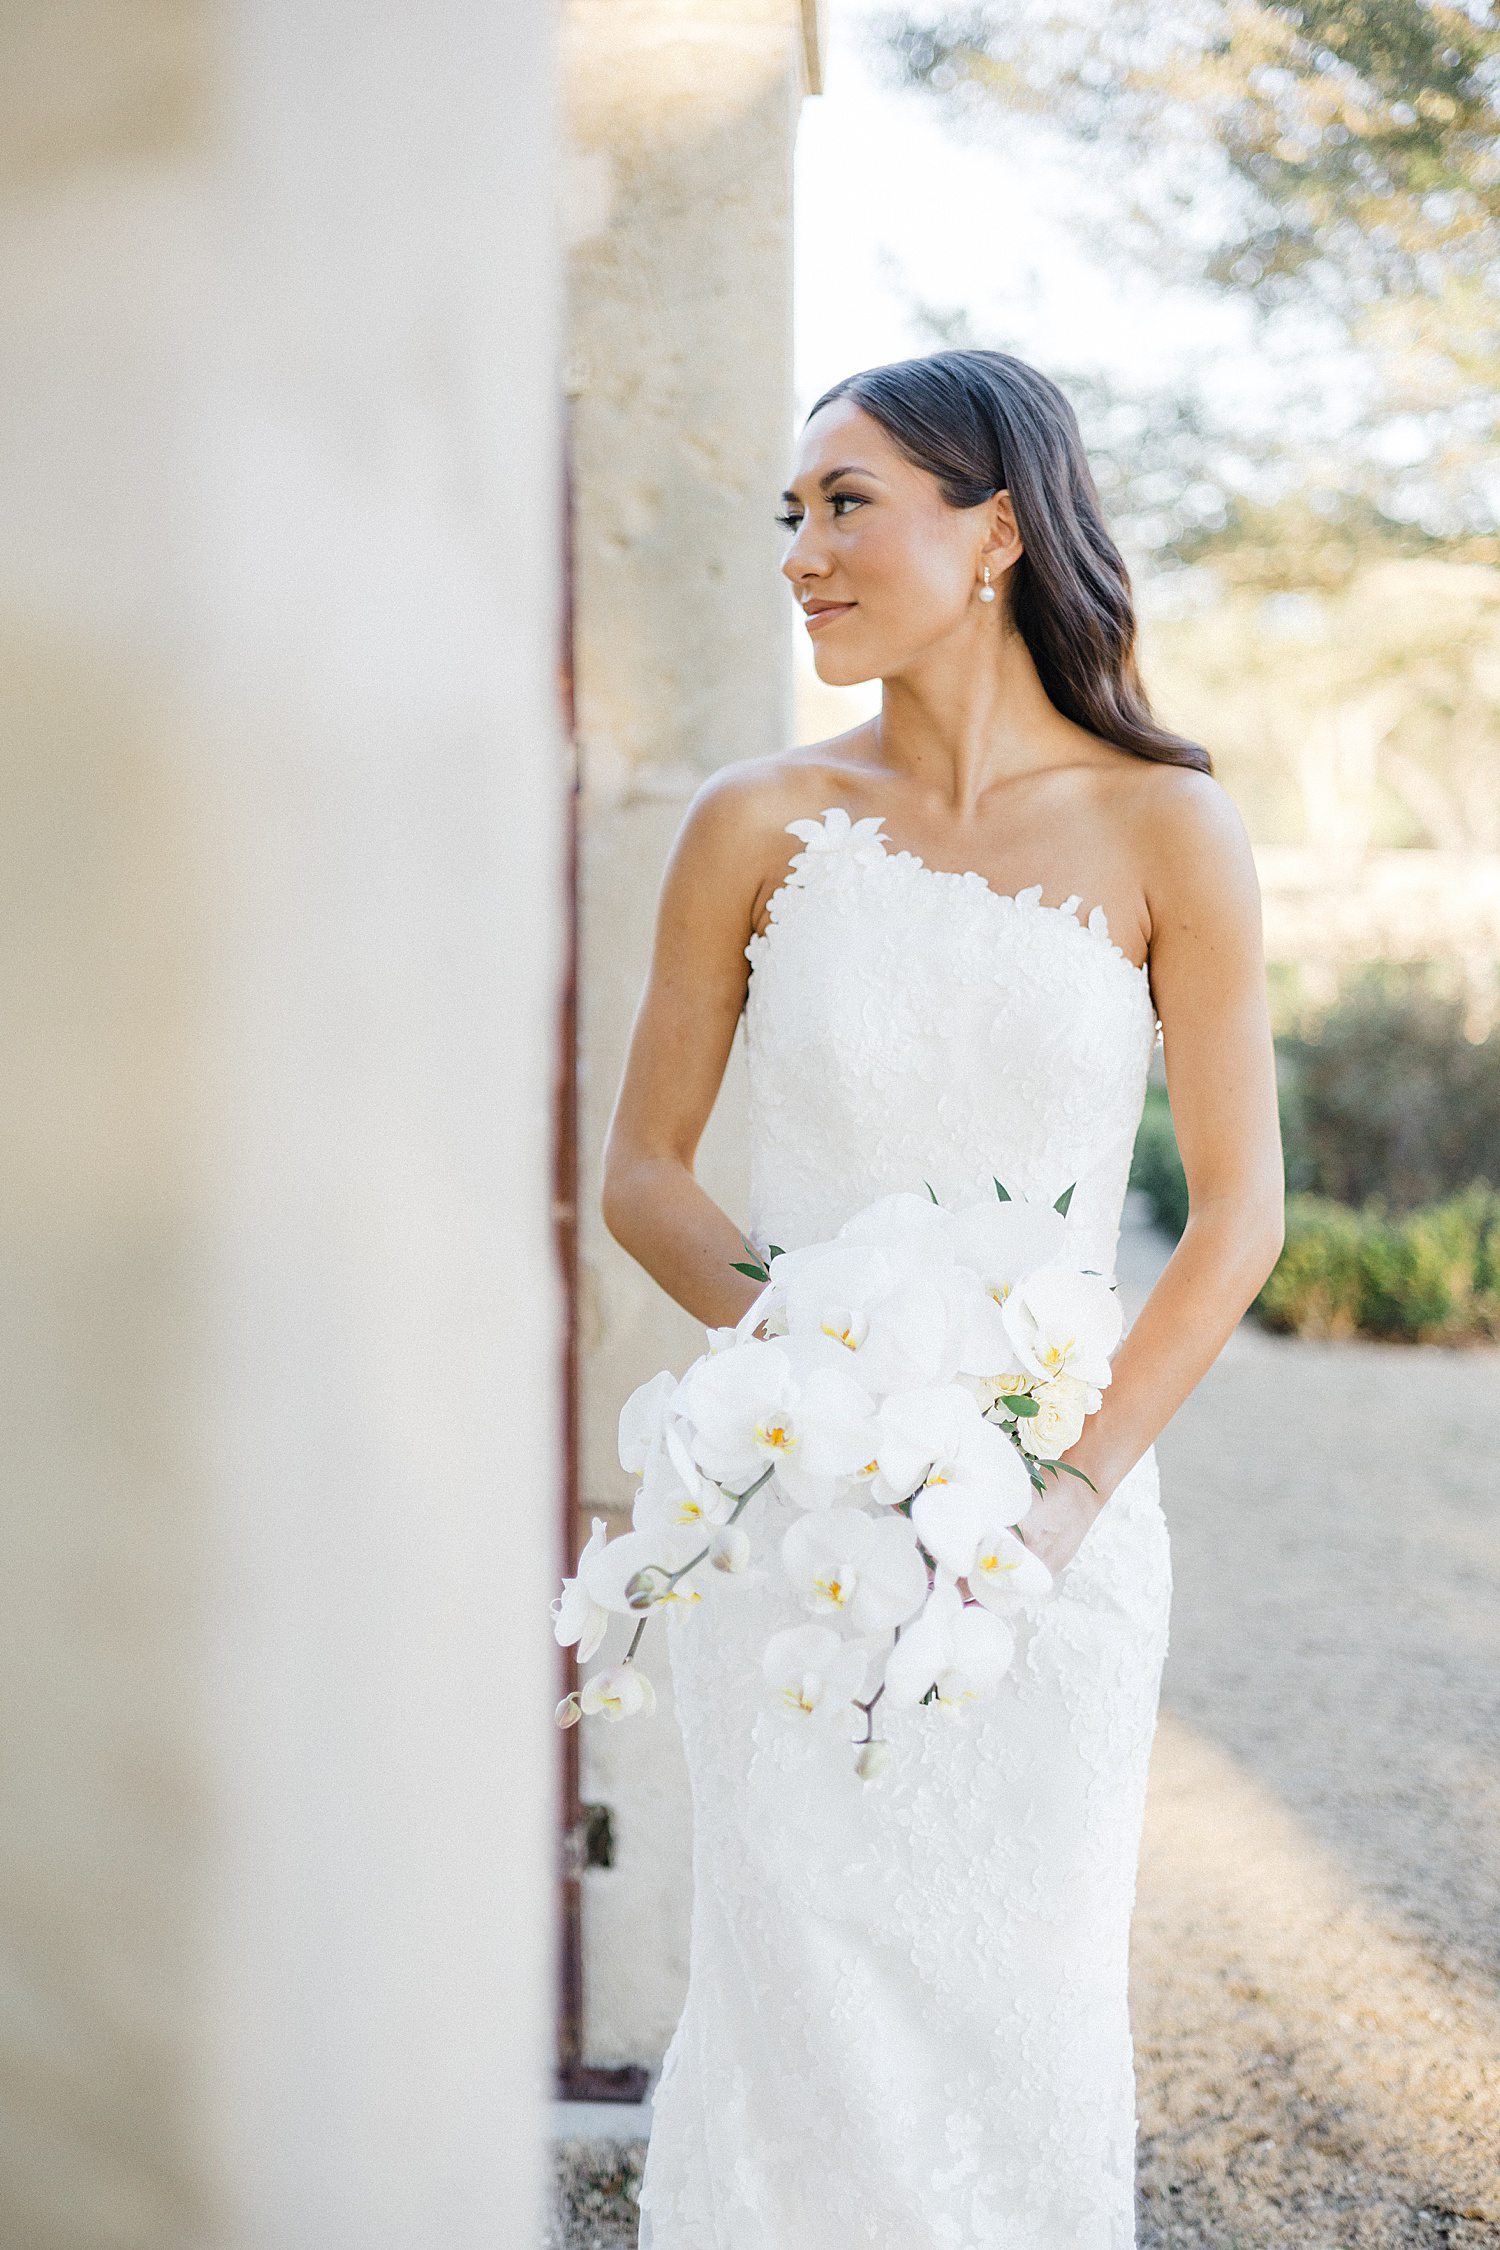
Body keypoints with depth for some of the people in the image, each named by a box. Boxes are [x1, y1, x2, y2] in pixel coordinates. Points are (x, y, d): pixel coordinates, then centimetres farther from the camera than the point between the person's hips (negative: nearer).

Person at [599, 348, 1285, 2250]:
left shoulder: (1165, 834, -2)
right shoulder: (758, 826, 0)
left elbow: (1240, 1213, 0)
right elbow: (640, 1175, 4)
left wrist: (1074, 1488, -9)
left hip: (1061, 1533, 0)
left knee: (1027, 2007, 8)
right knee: (806, 2007, 3)